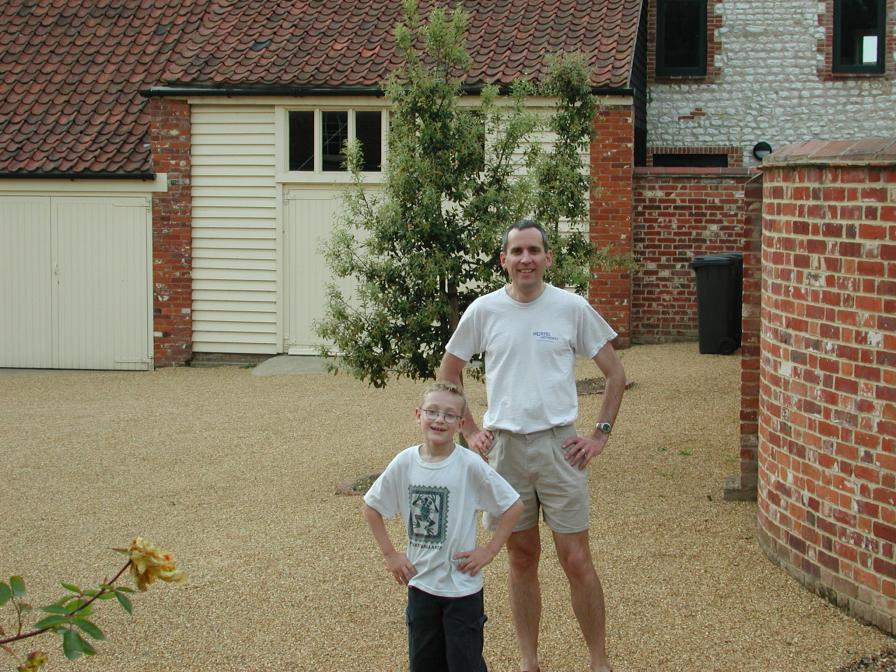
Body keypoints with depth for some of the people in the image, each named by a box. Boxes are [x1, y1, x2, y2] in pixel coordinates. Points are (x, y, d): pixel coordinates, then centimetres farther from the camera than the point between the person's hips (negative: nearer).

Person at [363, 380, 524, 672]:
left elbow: (513, 506, -9)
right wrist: (390, 554, 4)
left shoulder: (470, 465, -15)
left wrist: (489, 550, -10)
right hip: (420, 583, 3)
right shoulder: (404, 462, -5)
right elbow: (371, 507, 7)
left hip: (463, 585, -3)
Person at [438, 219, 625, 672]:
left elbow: (615, 372, 5)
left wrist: (600, 435, 0)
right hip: (504, 446, 2)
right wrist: (470, 432, 7)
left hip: (559, 445, -2)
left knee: (576, 561, -1)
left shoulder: (572, 308, -3)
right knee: (522, 559, 11)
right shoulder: (484, 311, 1)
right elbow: (448, 373, 14)